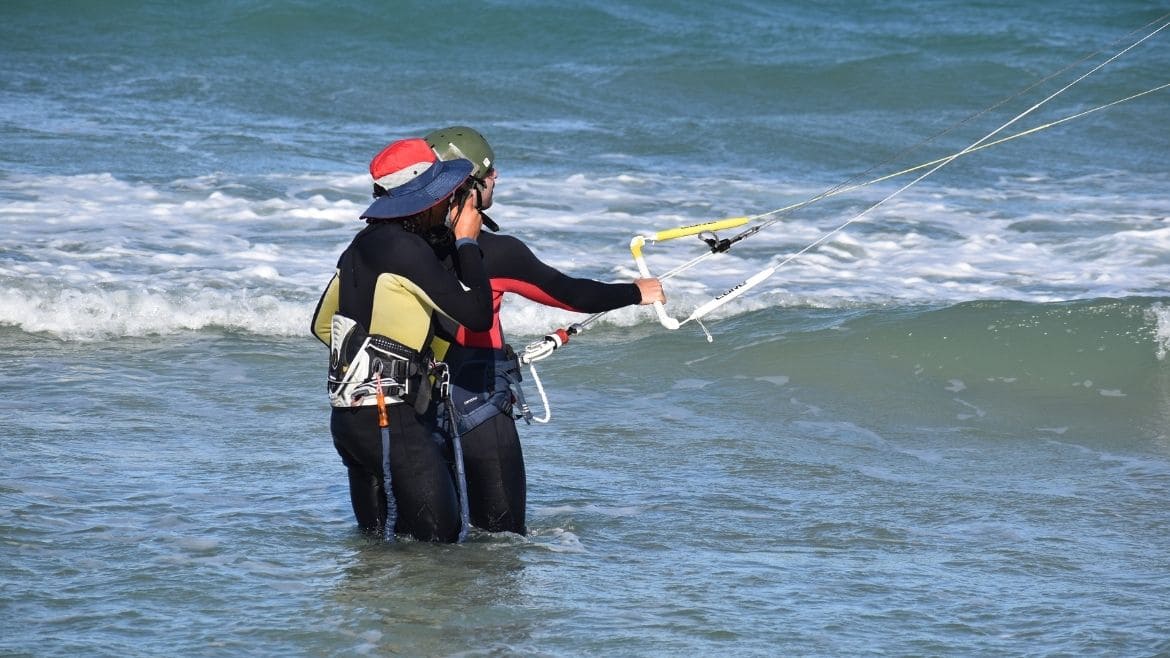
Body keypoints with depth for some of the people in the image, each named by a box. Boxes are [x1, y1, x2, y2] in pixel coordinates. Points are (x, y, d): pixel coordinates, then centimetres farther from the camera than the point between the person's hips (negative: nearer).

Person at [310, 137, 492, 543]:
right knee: (441, 539, -7)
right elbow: (478, 315, -17)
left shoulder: (362, 244, 13)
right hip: (389, 418, -9)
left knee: (377, 539, 14)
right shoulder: (406, 249, -15)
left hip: (348, 416, 9)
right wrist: (467, 241, -6)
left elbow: (322, 325, 24)